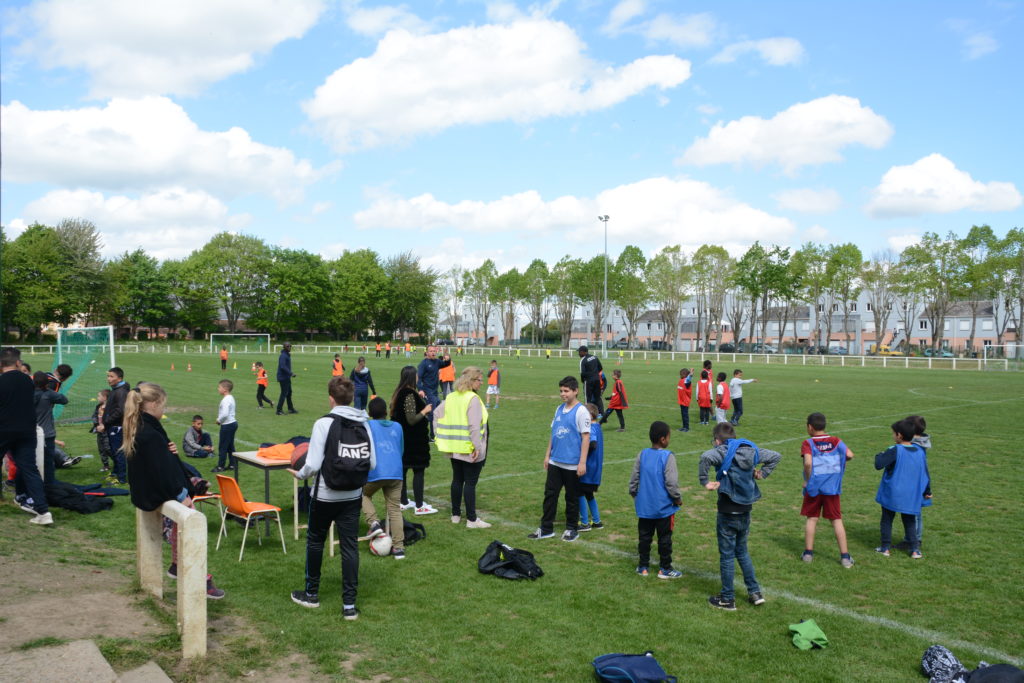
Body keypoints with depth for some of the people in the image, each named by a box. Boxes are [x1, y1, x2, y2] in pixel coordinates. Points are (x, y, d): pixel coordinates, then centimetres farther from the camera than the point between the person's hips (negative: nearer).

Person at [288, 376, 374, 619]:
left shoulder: (323, 423, -15)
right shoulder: (363, 424, -1)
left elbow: (313, 464, -18)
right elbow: (372, 463, 0)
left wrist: (299, 474, 3)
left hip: (325, 495, -3)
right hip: (353, 496, 3)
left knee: (315, 541, 17)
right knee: (350, 546, 8)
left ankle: (311, 594, 31)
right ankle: (349, 604, 9)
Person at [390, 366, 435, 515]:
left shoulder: (399, 393, 6)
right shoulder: (410, 395, -21)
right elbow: (411, 419, -23)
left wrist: (418, 398, 16)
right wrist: (425, 410, -10)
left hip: (402, 437, 9)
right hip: (414, 440, -9)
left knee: (402, 469, 14)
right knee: (418, 470, -2)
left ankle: (404, 502, 26)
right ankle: (419, 506, 2)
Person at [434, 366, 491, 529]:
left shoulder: (451, 397, 8)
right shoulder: (473, 399, -16)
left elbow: (437, 414, 11)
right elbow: (474, 426, -23)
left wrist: (439, 435, 13)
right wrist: (477, 447, -20)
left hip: (454, 448, 8)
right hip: (469, 450, -8)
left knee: (457, 480, 16)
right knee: (470, 483, -1)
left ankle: (456, 514, 26)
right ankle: (471, 519, 4)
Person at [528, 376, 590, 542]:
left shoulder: (581, 411, -11)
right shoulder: (559, 409, 9)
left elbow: (586, 437, -13)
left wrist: (582, 462, -16)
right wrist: (547, 455, 14)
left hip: (572, 464, -6)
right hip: (555, 462, 6)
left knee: (572, 497, 8)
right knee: (550, 494, 8)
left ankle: (572, 528, 22)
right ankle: (546, 528, 17)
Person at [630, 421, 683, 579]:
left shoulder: (642, 455, -2)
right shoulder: (668, 457, -16)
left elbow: (633, 479, 3)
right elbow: (671, 483, -16)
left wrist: (635, 496, 18)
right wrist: (678, 499, 0)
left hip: (644, 507, 4)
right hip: (664, 507, -4)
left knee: (644, 536, 13)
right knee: (664, 538, 9)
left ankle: (643, 567, 21)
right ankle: (664, 569, 17)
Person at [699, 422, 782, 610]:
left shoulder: (723, 451, -15)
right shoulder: (751, 450, 4)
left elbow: (706, 457, -37)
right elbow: (775, 456, 16)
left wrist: (704, 482, -27)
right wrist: (762, 473, 12)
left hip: (728, 512, -6)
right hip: (746, 510, 6)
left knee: (727, 555, 6)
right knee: (742, 551, 23)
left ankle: (727, 599, 16)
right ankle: (755, 592, 26)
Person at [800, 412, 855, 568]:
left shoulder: (808, 443, -9)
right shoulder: (836, 441, 1)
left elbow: (808, 463, -23)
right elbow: (850, 455, -12)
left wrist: (807, 480, -10)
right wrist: (838, 457, 7)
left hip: (813, 487, -2)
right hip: (832, 487, 2)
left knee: (812, 519, 11)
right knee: (837, 520, 8)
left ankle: (808, 553, 15)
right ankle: (845, 556, 7)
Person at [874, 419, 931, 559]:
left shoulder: (895, 451, -17)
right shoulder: (920, 451, 1)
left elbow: (878, 464, -23)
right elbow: (925, 473, 9)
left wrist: (880, 455, -1)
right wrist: (927, 491, 20)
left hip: (892, 494, -4)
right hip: (911, 496, 4)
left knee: (887, 520, 10)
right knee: (910, 522, 16)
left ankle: (885, 547, 13)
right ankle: (915, 549, 8)